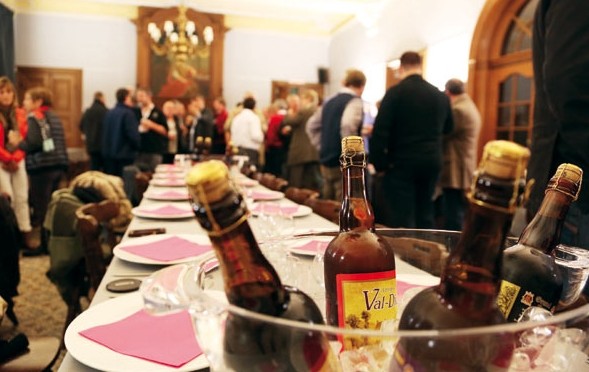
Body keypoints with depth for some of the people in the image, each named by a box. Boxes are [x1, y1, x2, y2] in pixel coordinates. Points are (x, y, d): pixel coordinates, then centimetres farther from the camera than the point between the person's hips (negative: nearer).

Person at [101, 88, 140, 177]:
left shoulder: (109, 113, 8)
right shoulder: (127, 113, -14)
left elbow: (104, 133, 14)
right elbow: (133, 135, -18)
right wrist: (137, 147, 0)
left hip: (108, 154, 7)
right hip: (124, 155, -7)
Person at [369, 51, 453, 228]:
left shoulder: (395, 92, -8)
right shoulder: (440, 95, 8)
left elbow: (380, 131, -14)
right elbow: (448, 128, 21)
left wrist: (379, 164, -8)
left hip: (402, 163, -5)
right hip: (431, 162, 6)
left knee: (402, 219, -2)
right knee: (425, 214, 16)